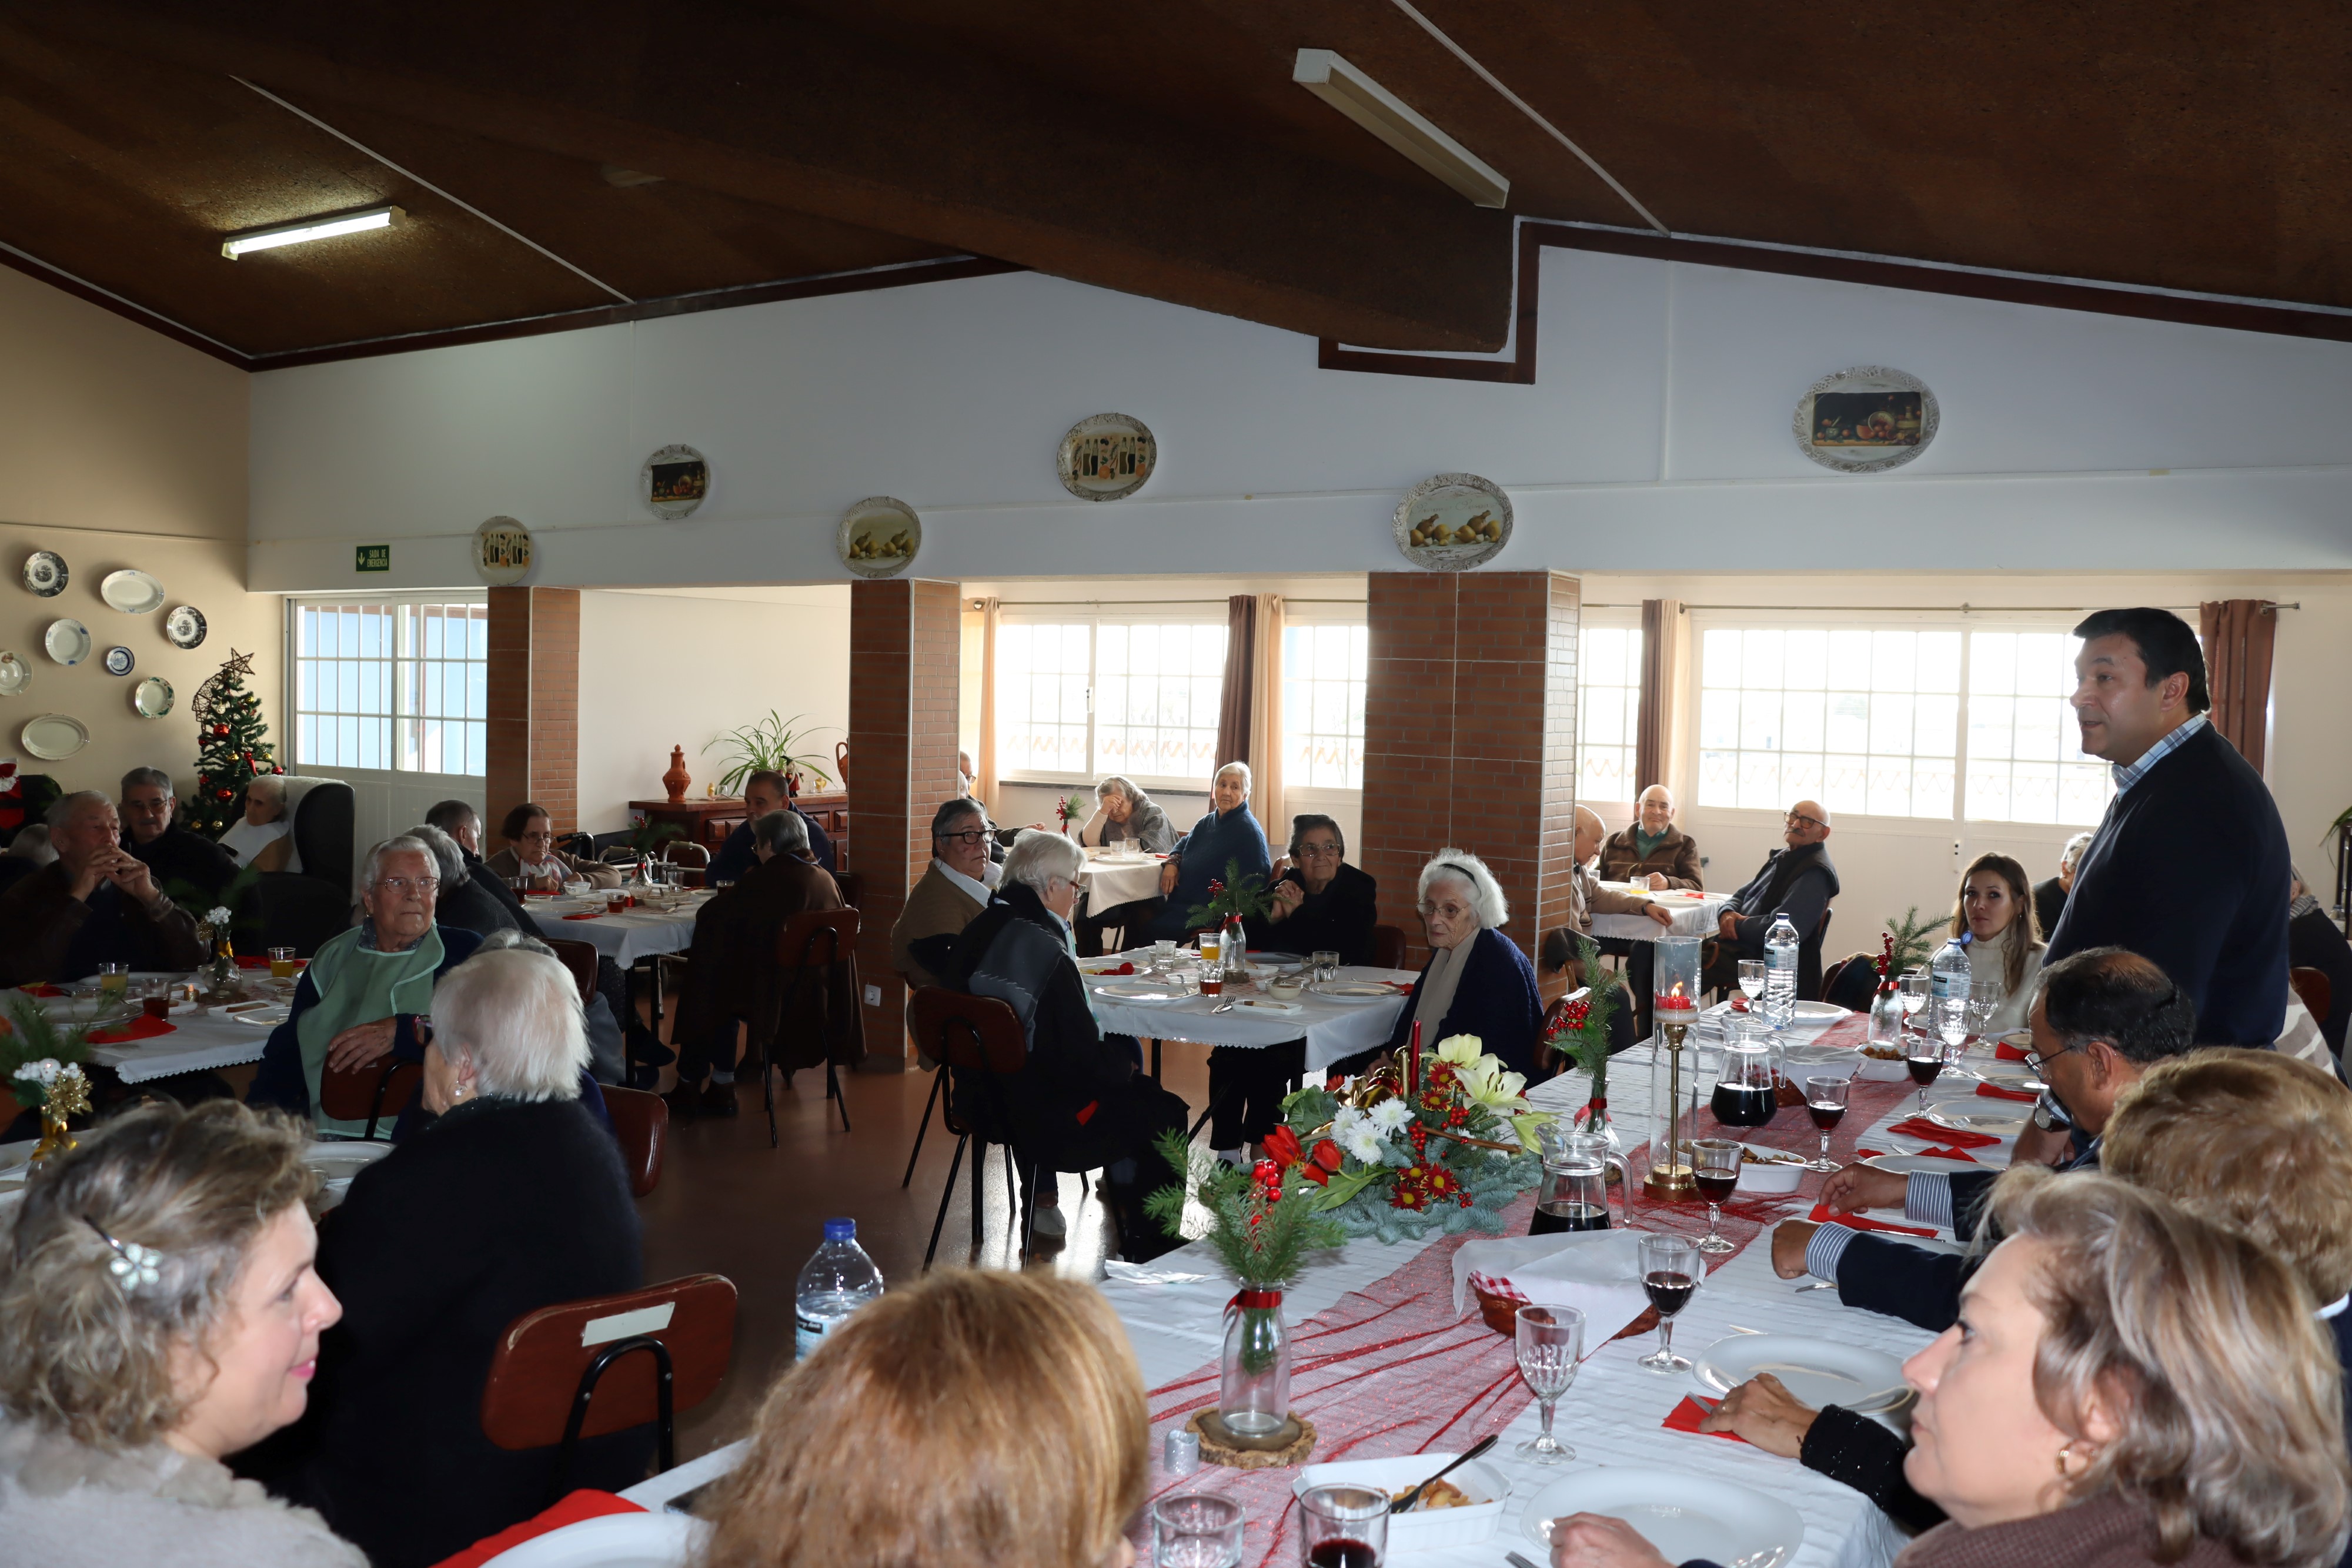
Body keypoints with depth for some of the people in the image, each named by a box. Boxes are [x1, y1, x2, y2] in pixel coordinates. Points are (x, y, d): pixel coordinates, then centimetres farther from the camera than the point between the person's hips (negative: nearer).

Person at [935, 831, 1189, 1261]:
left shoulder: (979, 931, 0)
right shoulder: (1045, 950, -25)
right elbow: (1086, 1058, -22)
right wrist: (1125, 1064, 0)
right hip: (1043, 1120, -9)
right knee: (1164, 1114, 6)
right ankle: (1144, 1241, 19)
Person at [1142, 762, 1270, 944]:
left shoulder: (1248, 830, -10)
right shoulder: (1208, 821, 17)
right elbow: (1183, 844, 33)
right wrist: (1173, 862, 9)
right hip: (1183, 902, 8)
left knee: (1155, 929, -25)